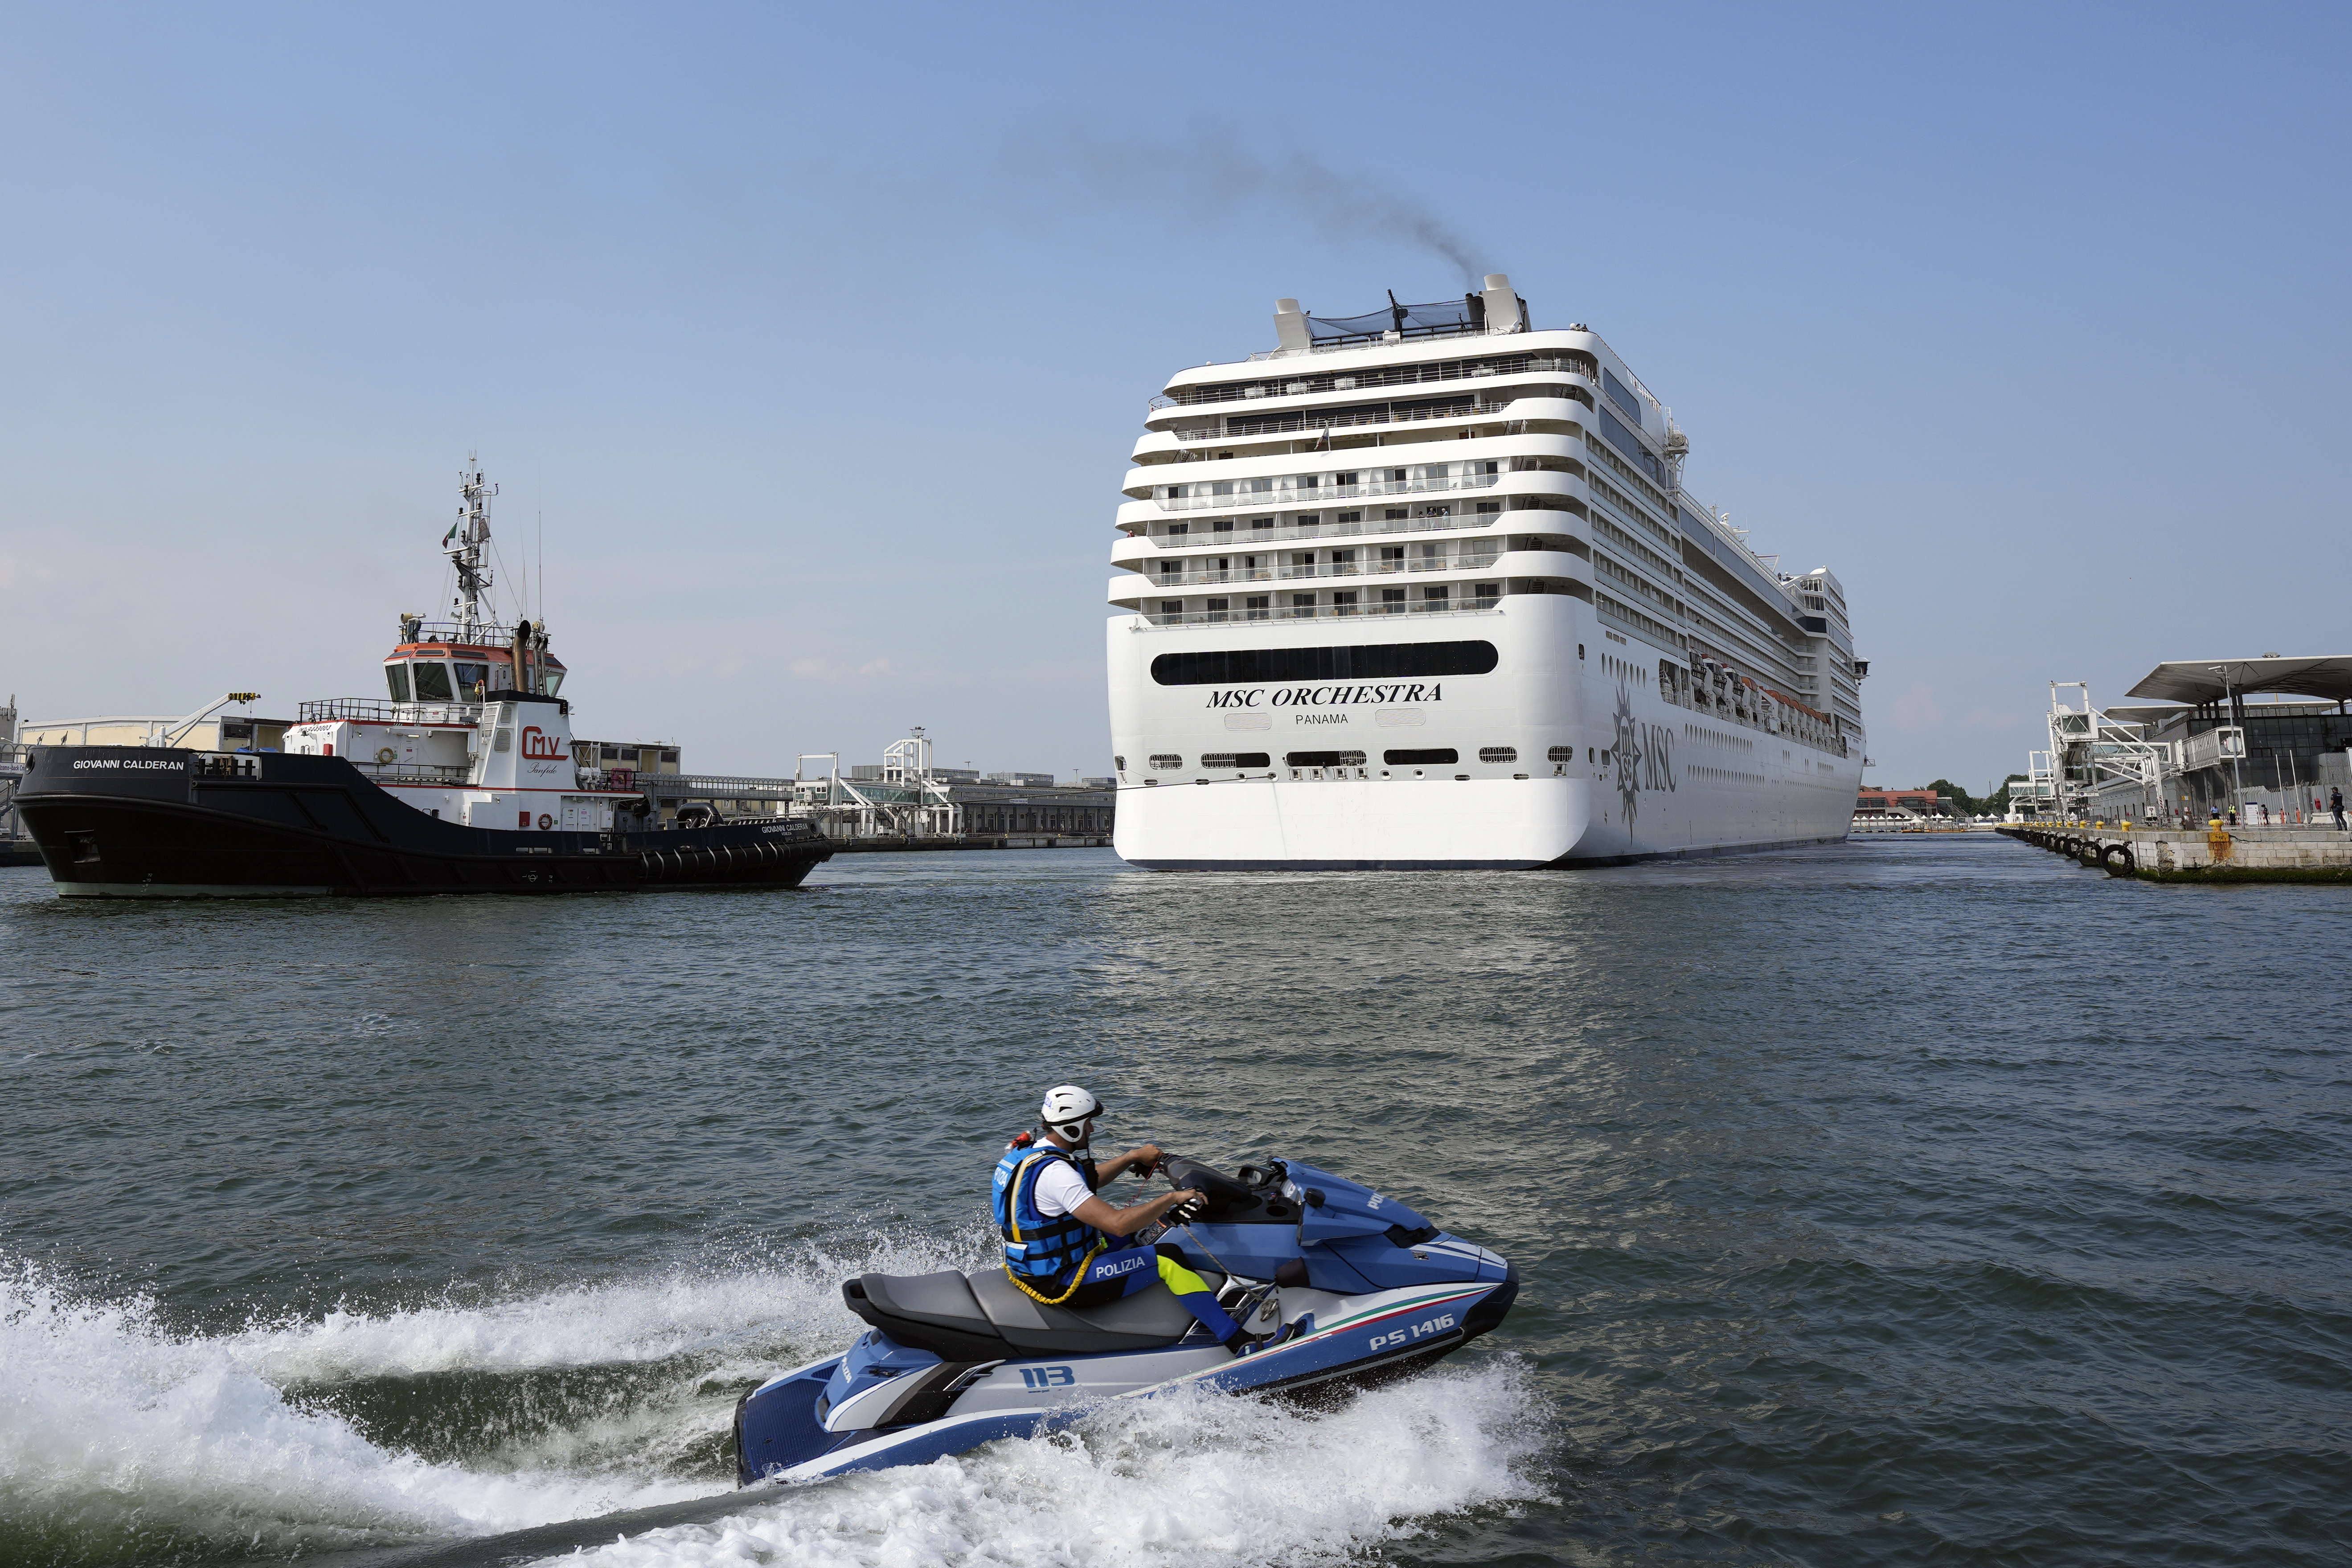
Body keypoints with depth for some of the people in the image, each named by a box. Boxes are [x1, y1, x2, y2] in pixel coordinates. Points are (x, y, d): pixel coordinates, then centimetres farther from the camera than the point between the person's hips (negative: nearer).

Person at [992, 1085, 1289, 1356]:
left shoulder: (1029, 1150, 3)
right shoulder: (1054, 1172, -28)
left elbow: (1087, 1181, 22)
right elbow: (1117, 1224, -34)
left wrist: (1133, 1158, 18)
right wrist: (1172, 1198, -23)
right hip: (1062, 1283, -10)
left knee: (1138, 1224, 23)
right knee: (1168, 1260, -12)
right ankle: (1239, 1342, -9)